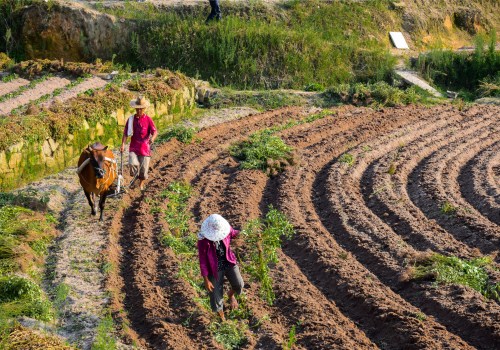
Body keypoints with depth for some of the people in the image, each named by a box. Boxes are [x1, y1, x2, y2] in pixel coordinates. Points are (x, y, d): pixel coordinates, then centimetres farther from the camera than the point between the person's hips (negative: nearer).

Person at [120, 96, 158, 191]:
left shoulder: (148, 119, -2)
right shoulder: (131, 119, 3)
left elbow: (155, 132, -9)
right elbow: (126, 133, 1)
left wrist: (152, 138, -32)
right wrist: (123, 144, -13)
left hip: (145, 148, 0)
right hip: (133, 148, 0)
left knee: (144, 168, 5)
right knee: (132, 163, -24)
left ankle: (141, 185, 29)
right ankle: (135, 175, 8)